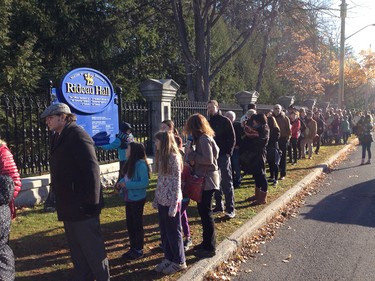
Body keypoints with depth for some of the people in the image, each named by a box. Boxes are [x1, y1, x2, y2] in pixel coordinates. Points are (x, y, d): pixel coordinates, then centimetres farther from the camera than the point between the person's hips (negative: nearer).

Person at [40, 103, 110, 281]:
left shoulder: (78, 136, -16)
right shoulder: (62, 138, 13)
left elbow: (92, 169, -23)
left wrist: (91, 201, -23)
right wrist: (61, 202, 16)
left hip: (82, 206, -9)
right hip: (69, 206, 9)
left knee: (91, 246, 4)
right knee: (76, 247, 20)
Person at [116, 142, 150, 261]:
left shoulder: (140, 164, -21)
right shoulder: (130, 163, 5)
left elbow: (145, 183, -25)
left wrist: (127, 185, -24)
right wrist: (120, 183, -4)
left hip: (137, 199, -8)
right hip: (129, 198, 9)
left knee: (137, 224, 5)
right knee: (129, 224, 17)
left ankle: (139, 251, 21)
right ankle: (133, 248, 32)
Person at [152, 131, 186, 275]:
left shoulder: (174, 157, -17)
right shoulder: (161, 157, 9)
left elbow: (177, 183, -17)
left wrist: (174, 204, -18)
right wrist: (156, 199, 14)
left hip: (172, 201, -8)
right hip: (162, 201, 8)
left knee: (173, 232, 5)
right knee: (164, 231, 16)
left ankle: (179, 262, 22)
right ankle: (168, 258, 32)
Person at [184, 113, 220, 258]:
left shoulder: (204, 139, -18)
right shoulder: (203, 138, 13)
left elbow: (208, 160, -25)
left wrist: (191, 154, -17)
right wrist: (192, 156, 1)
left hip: (207, 180, -10)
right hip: (205, 179, 10)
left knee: (206, 213, -1)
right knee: (203, 211, 17)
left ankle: (210, 248, 12)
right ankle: (207, 242, 30)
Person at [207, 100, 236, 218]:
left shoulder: (225, 121, -2)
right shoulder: (208, 122, 12)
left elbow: (232, 138, -5)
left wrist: (228, 152, -13)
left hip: (223, 155, -5)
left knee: (227, 182, -3)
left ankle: (230, 208, 2)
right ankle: (219, 206, 20)